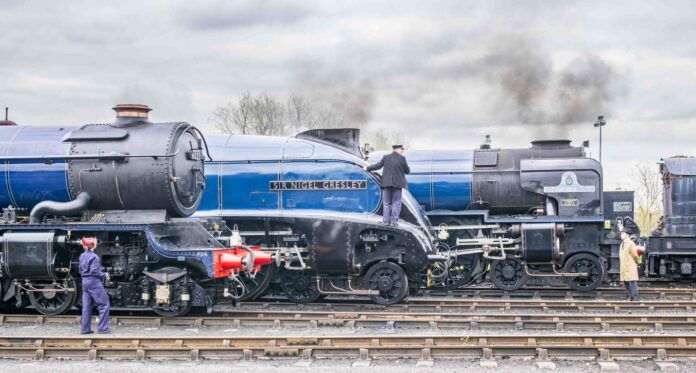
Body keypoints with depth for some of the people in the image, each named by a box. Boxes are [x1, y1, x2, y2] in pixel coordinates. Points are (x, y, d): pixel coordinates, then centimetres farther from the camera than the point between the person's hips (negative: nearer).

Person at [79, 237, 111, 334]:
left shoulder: (82, 256, 11)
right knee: (104, 304, -1)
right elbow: (94, 271, -20)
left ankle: (85, 329, 11)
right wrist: (104, 275, -7)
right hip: (94, 282, -8)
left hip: (85, 282, 8)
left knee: (87, 306, 11)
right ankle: (102, 328, -4)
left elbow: (81, 271, 17)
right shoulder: (93, 257, -14)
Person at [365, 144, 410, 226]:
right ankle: (394, 221, -3)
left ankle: (386, 221, 7)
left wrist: (367, 168, 20)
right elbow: (407, 171, 0)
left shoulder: (386, 157, 3)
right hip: (397, 183, -3)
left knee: (387, 203, 10)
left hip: (387, 183, 3)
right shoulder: (402, 158, -4)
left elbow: (378, 165, 6)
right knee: (396, 203, 3)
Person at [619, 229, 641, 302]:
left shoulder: (631, 244, -9)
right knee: (626, 284, 10)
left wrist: (637, 263, 5)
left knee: (632, 284, -9)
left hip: (631, 268, -9)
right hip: (624, 268, 9)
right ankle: (631, 298, 18)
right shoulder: (622, 245, 18)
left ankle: (635, 299, -8)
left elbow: (635, 255, -8)